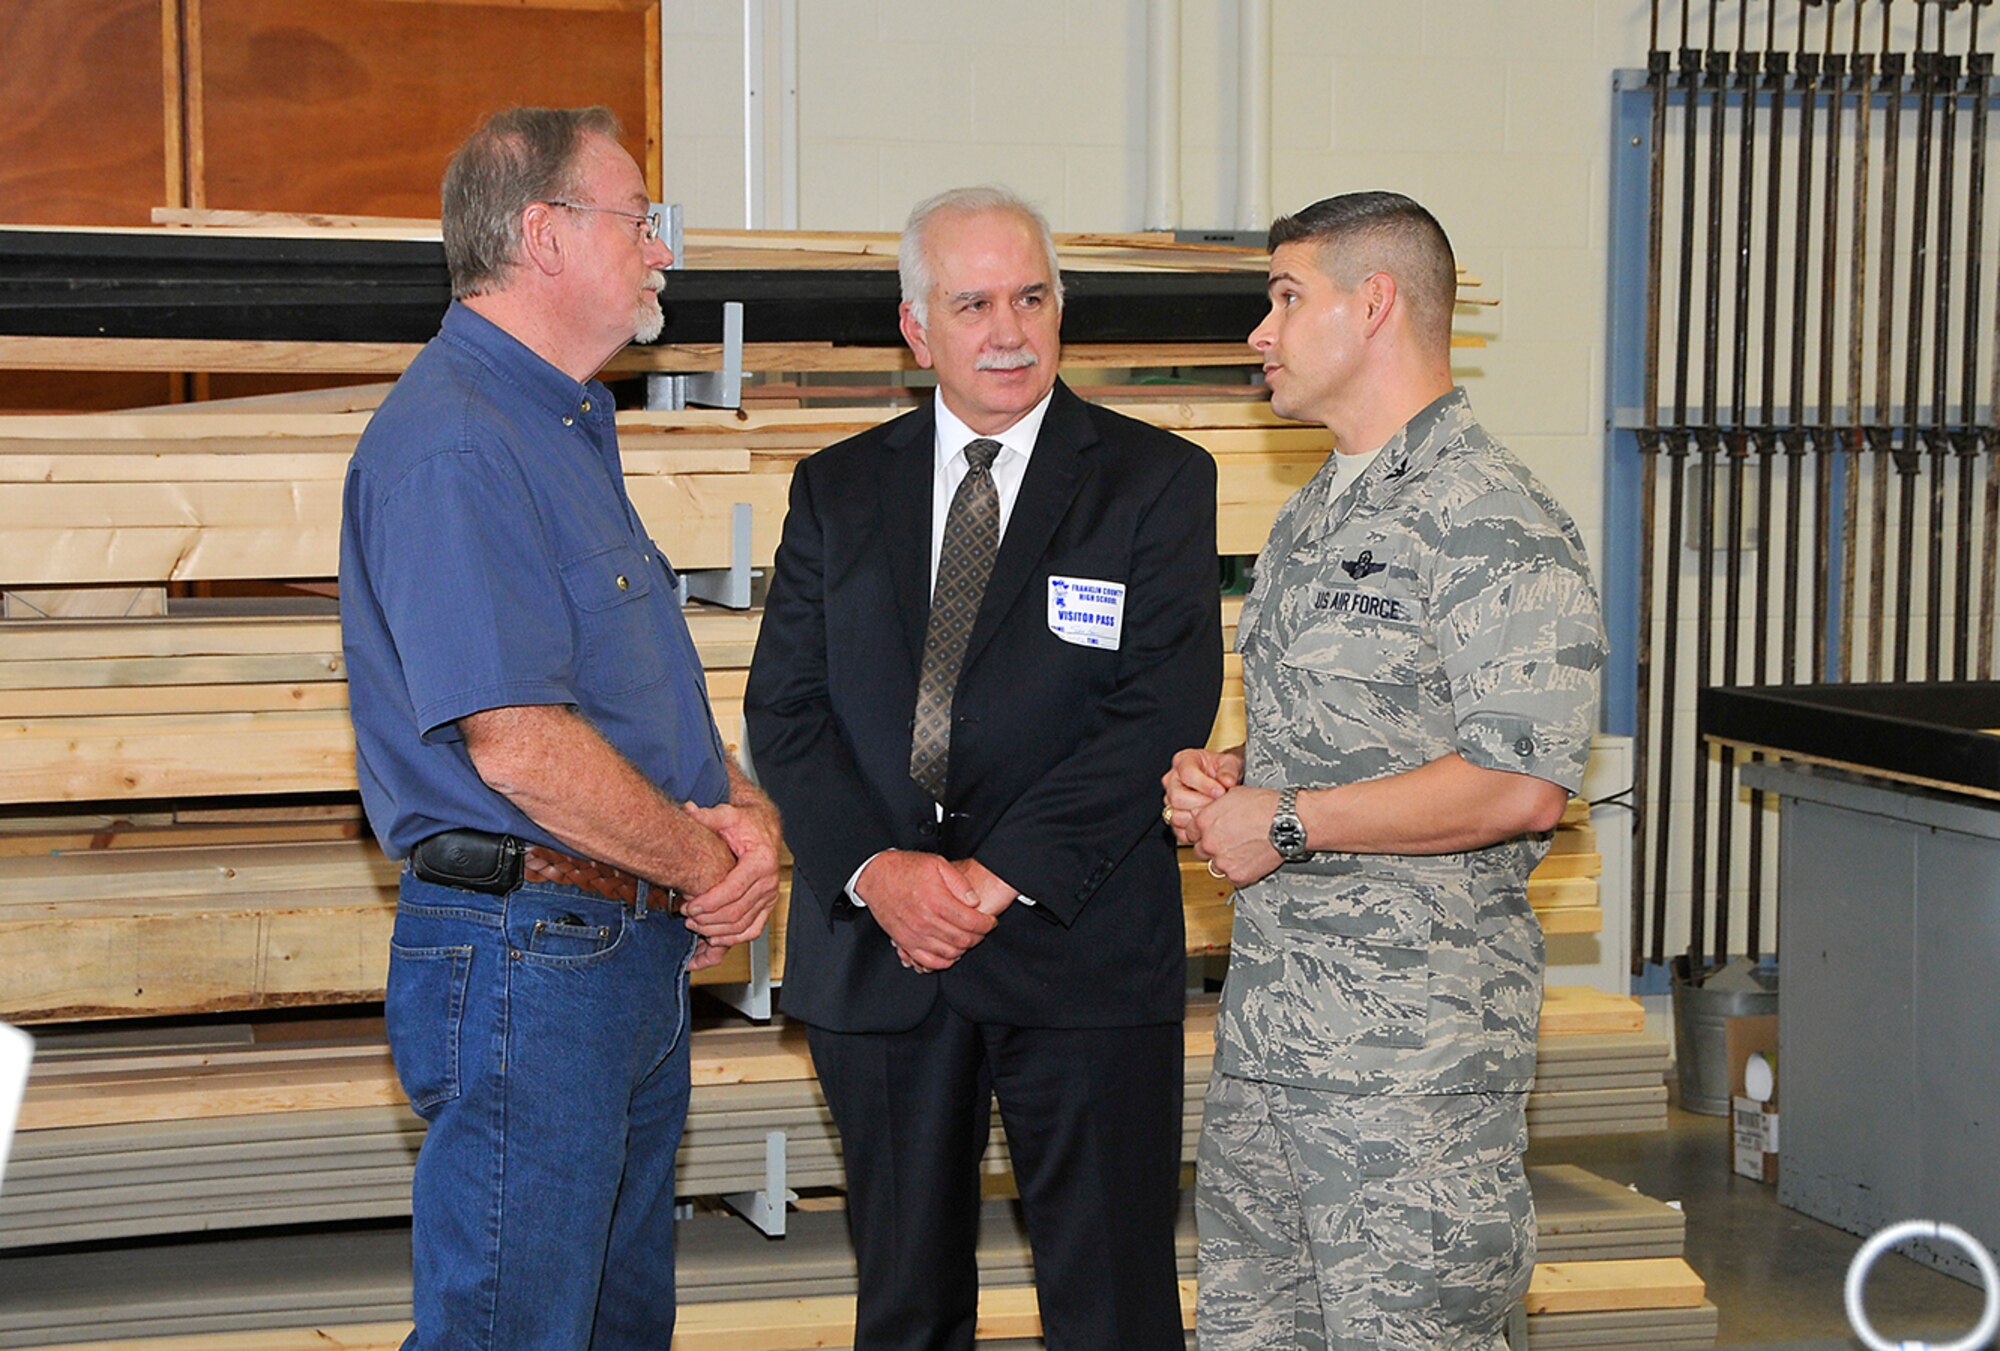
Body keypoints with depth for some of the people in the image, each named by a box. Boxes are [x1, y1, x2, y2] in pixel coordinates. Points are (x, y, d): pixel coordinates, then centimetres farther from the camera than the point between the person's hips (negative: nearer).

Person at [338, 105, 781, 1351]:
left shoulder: (569, 429, 17)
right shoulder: (450, 445, -17)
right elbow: (518, 744, -24)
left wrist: (746, 813, -1)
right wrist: (712, 864, -11)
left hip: (642, 957, 10)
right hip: (527, 955, -10)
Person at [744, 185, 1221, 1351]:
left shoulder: (1155, 482, 0)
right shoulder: (838, 490, 10)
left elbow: (1163, 709, -10)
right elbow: (786, 707, 3)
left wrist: (1002, 876, -16)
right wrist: (876, 869, -13)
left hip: (1079, 948, -3)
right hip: (875, 950, 3)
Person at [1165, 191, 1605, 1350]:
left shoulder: (1493, 521, -14)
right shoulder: (1314, 515, 17)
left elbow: (1523, 785, -23)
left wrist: (1286, 822, -17)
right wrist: (1220, 778, 6)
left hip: (1416, 1048, -9)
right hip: (1269, 1020, 9)